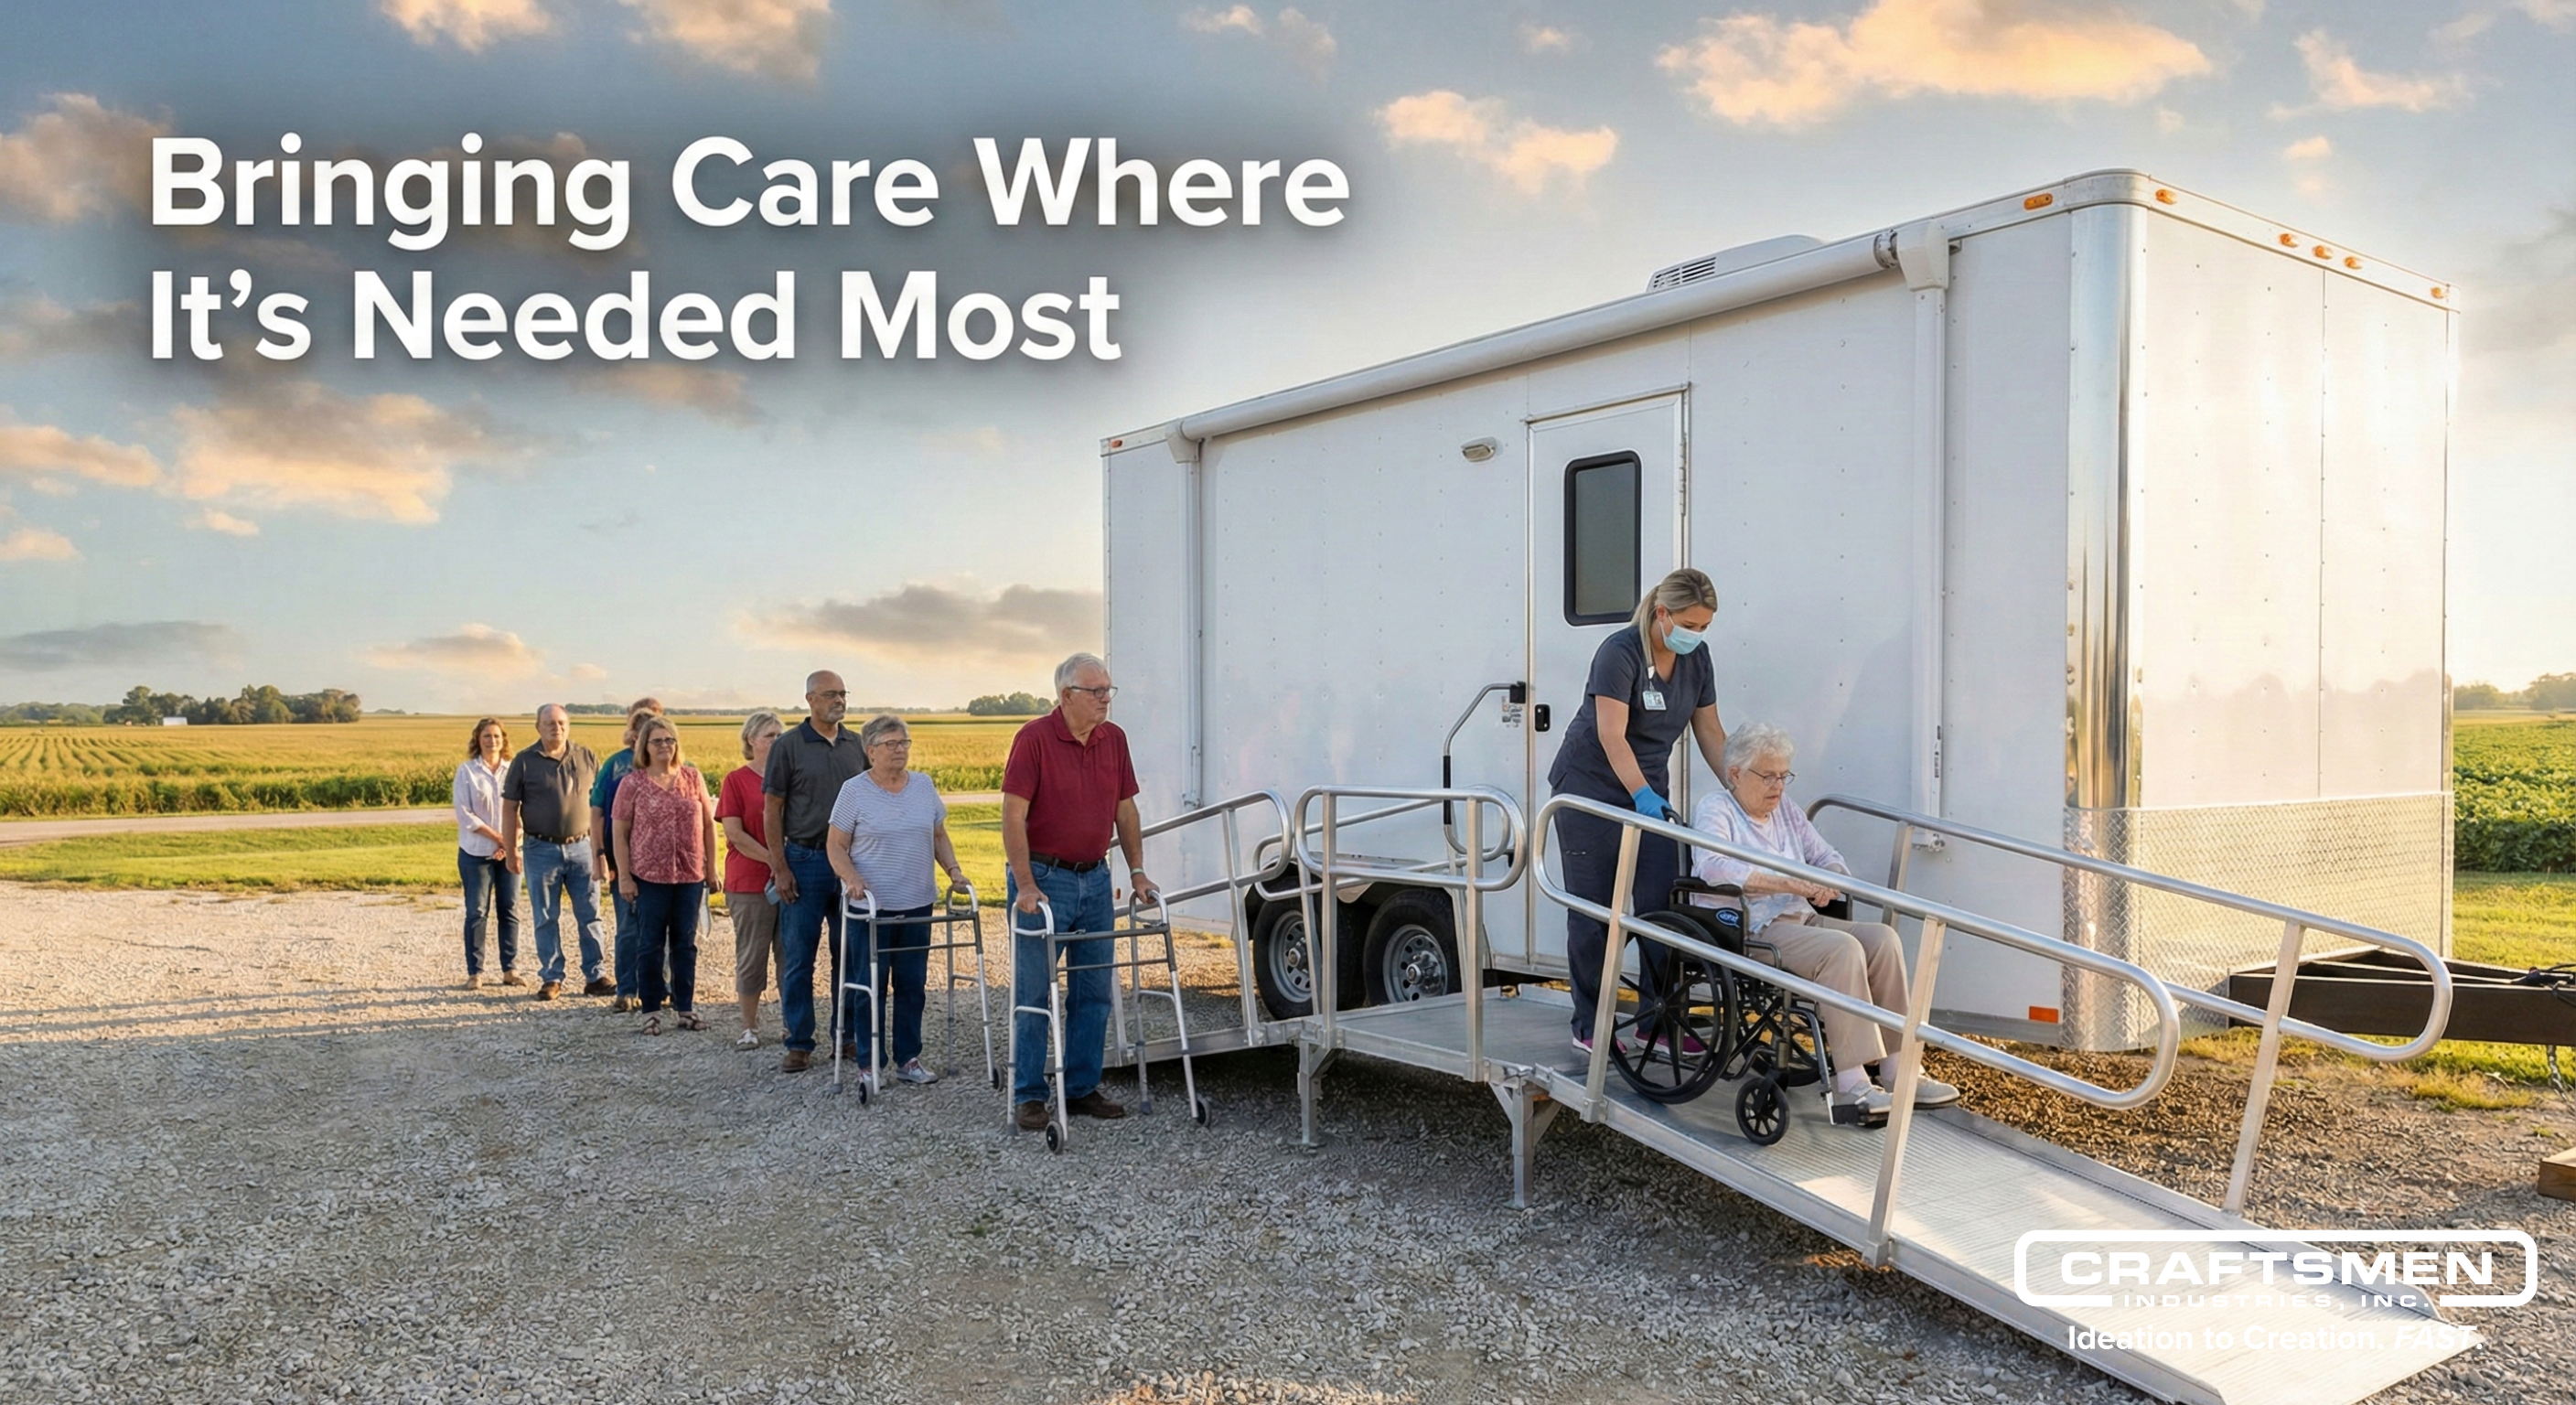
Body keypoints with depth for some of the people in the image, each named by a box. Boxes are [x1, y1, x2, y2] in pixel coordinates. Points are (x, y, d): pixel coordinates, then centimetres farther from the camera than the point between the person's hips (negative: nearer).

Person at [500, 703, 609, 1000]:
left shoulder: (587, 758, 5)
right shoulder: (524, 762, 0)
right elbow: (509, 808, 1)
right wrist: (511, 850, -3)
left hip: (582, 847, 1)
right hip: (541, 850, -1)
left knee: (590, 915, 4)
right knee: (546, 918, 6)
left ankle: (594, 976, 12)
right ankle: (551, 978, 15)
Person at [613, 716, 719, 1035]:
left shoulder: (692, 777, 4)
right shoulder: (632, 783, -1)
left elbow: (708, 824, 8)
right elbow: (620, 832, -1)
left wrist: (711, 868, 6)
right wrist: (624, 876, -6)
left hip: (690, 875, 2)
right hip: (649, 876, -2)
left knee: (685, 944, 10)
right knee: (650, 946, 5)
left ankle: (684, 1007, 20)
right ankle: (652, 1010, 16)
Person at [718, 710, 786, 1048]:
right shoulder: (736, 780, -2)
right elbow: (734, 834, -9)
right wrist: (773, 860, -15)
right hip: (750, 882, -3)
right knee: (751, 956, 4)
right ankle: (750, 1027, 15)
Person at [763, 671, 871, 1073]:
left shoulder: (857, 746, 8)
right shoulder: (789, 746, -3)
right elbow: (772, 811, -3)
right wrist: (780, 869, -9)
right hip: (804, 862, -3)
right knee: (797, 959, 2)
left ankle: (848, 1037, 19)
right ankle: (799, 1044, 10)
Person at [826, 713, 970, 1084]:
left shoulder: (924, 785, 7)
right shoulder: (854, 790, -4)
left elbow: (939, 835, 15)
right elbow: (837, 846, -3)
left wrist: (953, 869, 0)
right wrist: (852, 879, -20)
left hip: (916, 904, 4)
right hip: (870, 905, -4)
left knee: (912, 983, 8)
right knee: (872, 985, 2)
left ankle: (908, 1059, 18)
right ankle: (869, 1064, 13)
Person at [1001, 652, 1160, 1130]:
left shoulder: (1114, 739, 5)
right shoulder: (1034, 739, -13)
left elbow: (1125, 810, 12)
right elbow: (1013, 817, -15)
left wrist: (1137, 872, 7)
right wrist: (1026, 886, -19)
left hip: (1095, 878, 6)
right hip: (1043, 877, -6)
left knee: (1094, 991, 9)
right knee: (1034, 992, 1)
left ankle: (1082, 1087, 20)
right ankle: (1028, 1095, 11)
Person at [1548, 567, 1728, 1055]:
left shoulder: (1696, 659, 2)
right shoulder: (1620, 652, -19)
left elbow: (1710, 732, 8)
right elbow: (1611, 735, -26)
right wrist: (1642, 795, -37)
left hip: (1650, 791, 6)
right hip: (1590, 790, -6)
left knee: (1661, 905, -2)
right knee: (1594, 909, -2)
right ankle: (1589, 1028, 7)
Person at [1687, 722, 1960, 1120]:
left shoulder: (1786, 810, 20)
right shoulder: (1717, 810, -2)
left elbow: (1829, 858, 20)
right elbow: (1714, 867, -22)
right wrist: (1789, 883, -28)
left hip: (1801, 920, 7)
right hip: (1751, 930, -7)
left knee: (1882, 938, -15)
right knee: (1842, 949, -29)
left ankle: (1896, 1066, -15)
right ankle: (1852, 1079, -30)